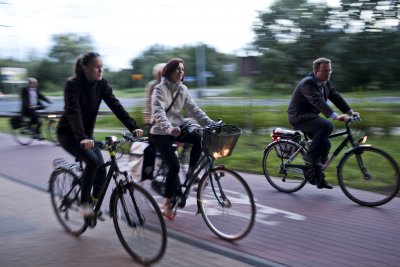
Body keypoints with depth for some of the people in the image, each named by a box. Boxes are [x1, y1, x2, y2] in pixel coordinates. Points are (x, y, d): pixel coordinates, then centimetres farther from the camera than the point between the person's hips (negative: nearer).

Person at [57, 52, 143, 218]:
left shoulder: (101, 84, -6)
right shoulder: (73, 85, -22)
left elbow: (116, 106, -14)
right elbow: (73, 112, -35)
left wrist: (134, 127, -26)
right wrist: (82, 138, -50)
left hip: (87, 133, 6)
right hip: (68, 134, -6)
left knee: (101, 169, -6)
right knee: (92, 161, -27)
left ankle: (93, 202, 19)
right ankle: (84, 203, -12)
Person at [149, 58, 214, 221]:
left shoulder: (183, 89, 6)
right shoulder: (160, 89, -14)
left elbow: (194, 109, 2)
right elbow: (159, 112, -30)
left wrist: (211, 124, -11)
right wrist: (169, 128, -49)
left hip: (176, 128, 6)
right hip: (161, 132, -6)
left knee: (200, 139, -19)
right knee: (174, 165, -17)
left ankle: (190, 173, 0)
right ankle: (168, 203, -2)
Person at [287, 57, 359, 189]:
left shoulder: (326, 83, 8)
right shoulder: (308, 83, -22)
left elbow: (335, 97, 5)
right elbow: (318, 101, -35)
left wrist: (349, 111, -8)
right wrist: (335, 116, -45)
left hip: (309, 116, 9)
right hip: (299, 117, -9)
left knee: (325, 144, 5)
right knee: (327, 125, -28)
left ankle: (317, 177, 15)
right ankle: (310, 156, -16)